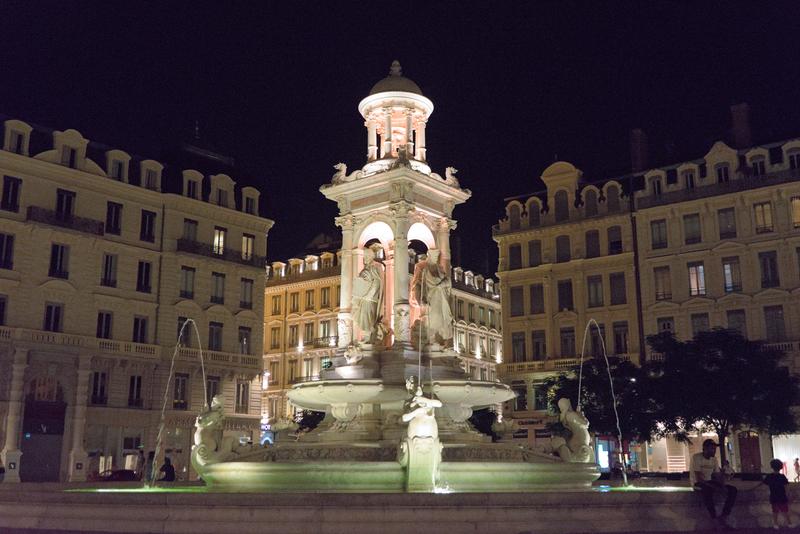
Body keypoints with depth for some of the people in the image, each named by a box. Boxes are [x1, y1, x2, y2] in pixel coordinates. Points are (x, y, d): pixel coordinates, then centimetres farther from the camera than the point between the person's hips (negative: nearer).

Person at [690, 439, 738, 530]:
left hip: (710, 482, 7)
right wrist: (715, 488, -29)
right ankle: (715, 519, -30)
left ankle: (724, 516, -16)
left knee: (733, 490, -11)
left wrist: (722, 486, -16)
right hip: (698, 483, -7)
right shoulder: (696, 457, -17)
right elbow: (699, 478, -23)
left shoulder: (714, 459, 6)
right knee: (707, 490, -42)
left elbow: (719, 476, 7)